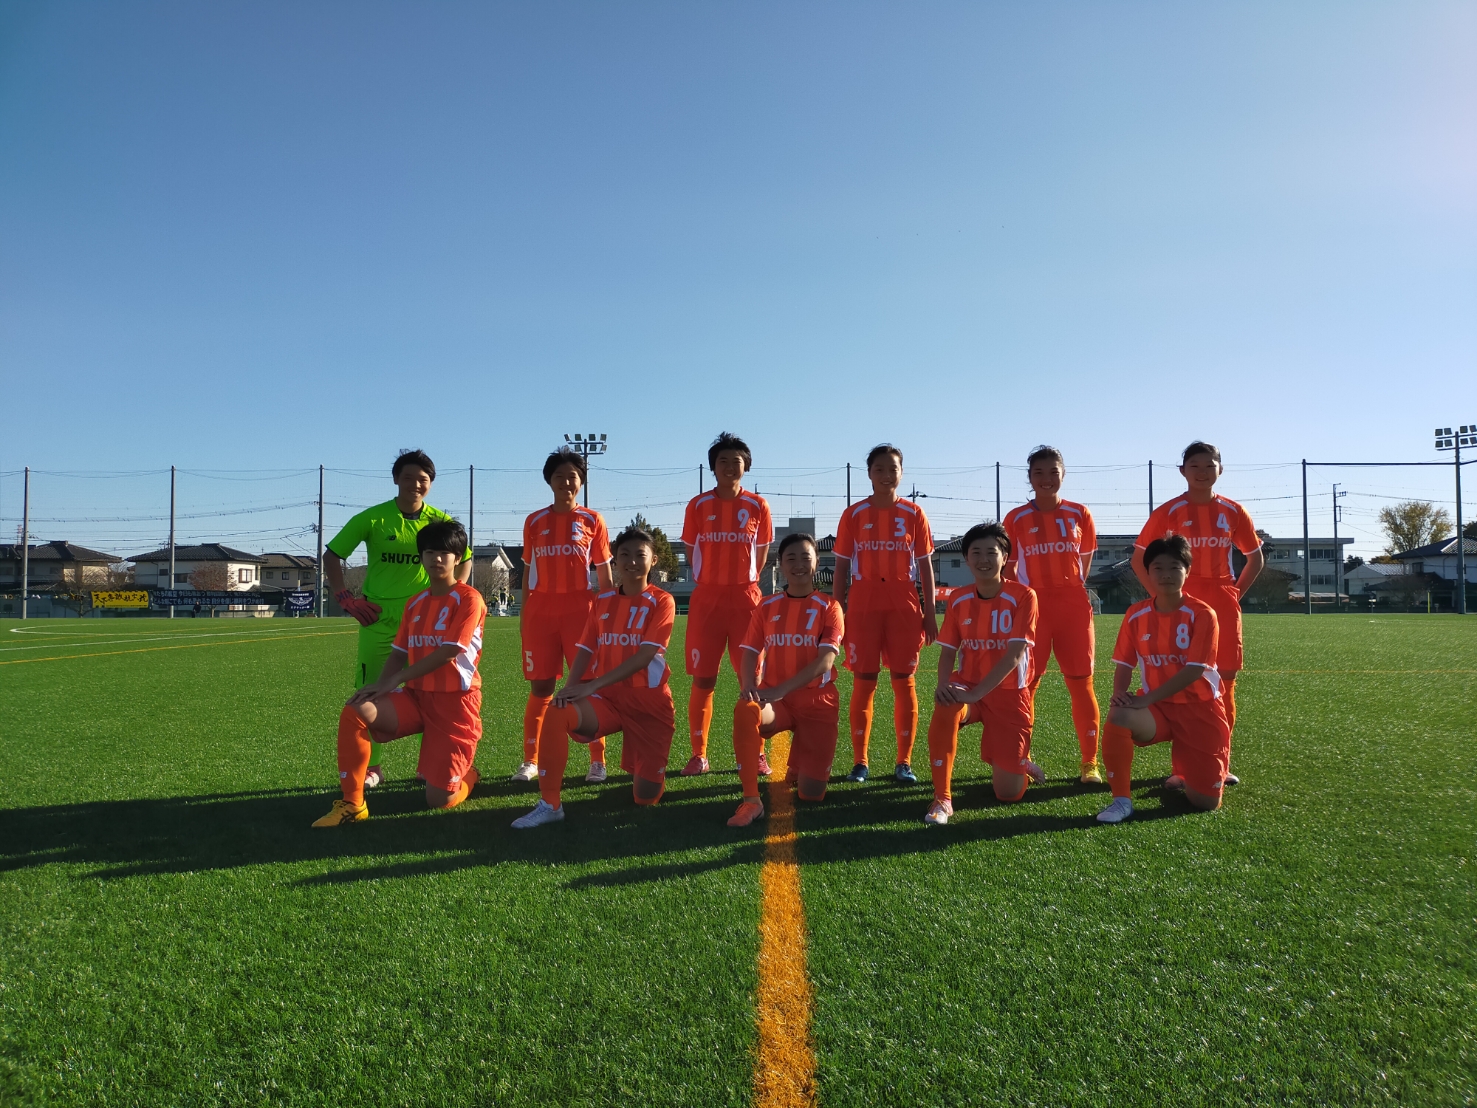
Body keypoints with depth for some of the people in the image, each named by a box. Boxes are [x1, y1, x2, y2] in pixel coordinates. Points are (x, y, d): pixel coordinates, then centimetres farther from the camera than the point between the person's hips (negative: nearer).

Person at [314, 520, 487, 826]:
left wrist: (394, 680, -17)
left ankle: (467, 775, 31)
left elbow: (448, 652, -19)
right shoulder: (415, 603, 10)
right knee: (354, 712, -21)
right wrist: (380, 684, -11)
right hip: (417, 697, 6)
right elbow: (399, 653, 10)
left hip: (455, 701, -5)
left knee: (440, 800, -7)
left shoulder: (469, 599, -11)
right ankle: (352, 803, -10)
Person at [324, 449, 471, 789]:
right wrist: (346, 599, -5)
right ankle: (371, 767, 16)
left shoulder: (440, 521, 0)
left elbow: (465, 560, 13)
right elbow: (331, 555, 2)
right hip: (378, 619, -1)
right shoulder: (372, 518, -5)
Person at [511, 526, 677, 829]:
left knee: (646, 797, -1)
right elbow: (586, 650, 5)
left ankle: (640, 763, 37)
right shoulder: (603, 601, 7)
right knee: (557, 713, -30)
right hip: (607, 697, 3)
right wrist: (571, 686, -17)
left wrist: (592, 685, -25)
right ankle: (549, 804, -18)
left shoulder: (662, 601, -7)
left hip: (648, 702, -2)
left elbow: (644, 657, -18)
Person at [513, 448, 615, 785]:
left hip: (581, 610, -2)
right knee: (540, 688, 5)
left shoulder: (592, 520, 4)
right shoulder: (534, 522, 9)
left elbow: (604, 571, 6)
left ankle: (597, 761, 6)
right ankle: (530, 761, 14)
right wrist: (523, 614, 8)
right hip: (541, 612, 2)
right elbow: (528, 570, 12)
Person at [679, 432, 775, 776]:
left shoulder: (757, 506, 3)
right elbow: (692, 553, 9)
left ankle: (756, 753, 12)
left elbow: (761, 552, 10)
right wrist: (713, 581, 9)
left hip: (746, 599, 0)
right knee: (702, 681, 1)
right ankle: (699, 754, 11)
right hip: (706, 599, 0)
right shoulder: (698, 506, 3)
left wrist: (742, 582, 9)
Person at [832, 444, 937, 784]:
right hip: (863, 606, 0)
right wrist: (838, 611, 0)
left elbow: (925, 565, 6)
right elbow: (842, 566, 5)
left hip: (904, 607, 1)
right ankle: (859, 761, 9)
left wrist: (930, 611, 1)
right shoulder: (854, 514, 4)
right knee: (864, 683, 1)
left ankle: (904, 762, 12)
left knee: (904, 682, 3)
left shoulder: (913, 514, 5)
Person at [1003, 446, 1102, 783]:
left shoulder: (1079, 514, 4)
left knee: (1081, 683, 2)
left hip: (1074, 607, 1)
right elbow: (1008, 567, 3)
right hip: (1032, 607, -1)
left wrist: (1070, 590, 11)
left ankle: (1090, 762, 10)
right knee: (1026, 684, 0)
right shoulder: (1016, 518, 0)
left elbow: (1084, 560, 15)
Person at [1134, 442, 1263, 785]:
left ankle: (1221, 761, 15)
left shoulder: (1233, 512, 4)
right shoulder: (1168, 512, -3)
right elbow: (1139, 559, 1)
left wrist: (1235, 593, 5)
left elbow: (1256, 558, 16)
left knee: (1225, 681, 3)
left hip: (1223, 607, 3)